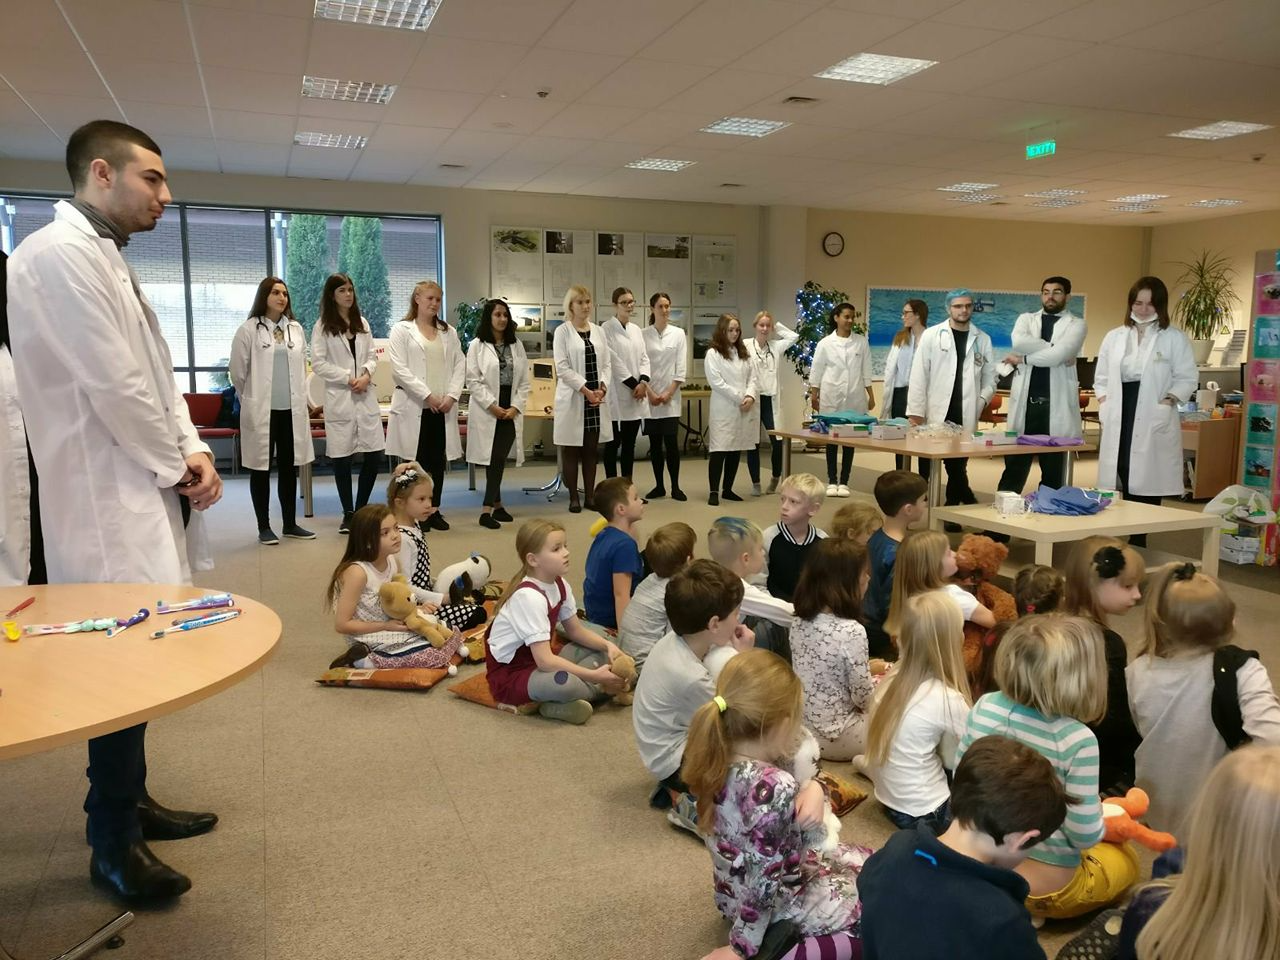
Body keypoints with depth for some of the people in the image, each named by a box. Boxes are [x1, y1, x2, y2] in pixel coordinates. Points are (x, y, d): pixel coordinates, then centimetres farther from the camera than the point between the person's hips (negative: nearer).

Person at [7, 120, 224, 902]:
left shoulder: (107, 260, 17)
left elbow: (154, 377, 17)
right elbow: (113, 389, -20)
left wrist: (192, 451, 3)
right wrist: (177, 464, -8)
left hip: (141, 491, 10)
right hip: (108, 501, -10)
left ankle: (129, 801, 30)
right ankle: (114, 844, 13)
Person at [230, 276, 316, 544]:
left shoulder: (295, 329, 9)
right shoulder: (249, 329, -4)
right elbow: (237, 370, 1)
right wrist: (251, 399, 10)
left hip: (292, 409, 4)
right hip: (261, 410, -4)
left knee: (289, 468, 9)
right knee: (261, 469, 4)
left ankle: (290, 524, 19)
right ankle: (264, 527, 13)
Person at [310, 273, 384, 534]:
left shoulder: (362, 324, 13)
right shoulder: (322, 326, 0)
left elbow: (372, 356, 12)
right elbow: (318, 364, -6)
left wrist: (366, 375, -8)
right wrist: (348, 378, -12)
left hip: (365, 396, 4)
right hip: (339, 398, -4)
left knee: (375, 454, -1)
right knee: (342, 457, 1)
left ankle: (361, 509, 16)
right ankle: (348, 514, 13)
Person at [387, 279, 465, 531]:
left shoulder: (448, 332, 15)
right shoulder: (402, 330, 2)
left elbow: (460, 366, 10)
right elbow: (399, 369, -7)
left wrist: (452, 395, -6)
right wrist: (427, 395, -13)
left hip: (443, 407, 4)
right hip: (414, 406, -4)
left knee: (438, 460, 6)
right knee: (416, 460, -1)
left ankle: (434, 510, 16)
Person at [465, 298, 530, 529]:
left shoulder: (517, 345, 11)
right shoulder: (477, 345, 0)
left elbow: (524, 380, 8)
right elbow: (473, 381, -6)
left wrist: (516, 407, -4)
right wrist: (492, 406, -13)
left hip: (511, 410, 3)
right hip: (487, 410, -3)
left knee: (500, 459, 3)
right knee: (493, 459, -4)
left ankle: (489, 509, 8)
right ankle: (496, 505, 2)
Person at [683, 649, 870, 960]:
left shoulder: (717, 759, -10)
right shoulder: (774, 788, -35)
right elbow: (764, 879, -28)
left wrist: (814, 788, -20)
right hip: (776, 904, -8)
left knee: (867, 859, 22)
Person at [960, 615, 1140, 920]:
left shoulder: (984, 707, -13)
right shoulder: (1077, 740, -27)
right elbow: (1084, 835, -20)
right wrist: (1104, 814, 2)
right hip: (1046, 884, -5)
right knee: (1125, 858, 28)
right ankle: (1036, 909, 14)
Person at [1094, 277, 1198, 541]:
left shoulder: (1175, 338, 2)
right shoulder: (1114, 337, 12)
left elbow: (1188, 378, 1)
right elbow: (1101, 377, 17)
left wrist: (1168, 401, -14)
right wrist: (1103, 402, 2)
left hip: (1154, 421, -3)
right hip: (1119, 418, 3)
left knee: (1147, 482, -3)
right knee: (1124, 481, 4)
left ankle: (1138, 542, 5)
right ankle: (1128, 540, 12)